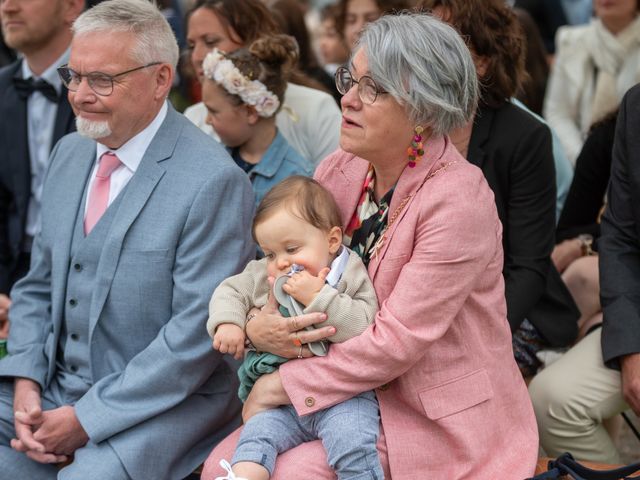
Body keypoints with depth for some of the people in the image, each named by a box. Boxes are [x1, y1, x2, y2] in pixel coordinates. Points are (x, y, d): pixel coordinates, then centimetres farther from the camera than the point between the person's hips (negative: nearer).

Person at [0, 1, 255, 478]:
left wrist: (86, 419, -16)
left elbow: (198, 332, -18)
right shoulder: (69, 154, 9)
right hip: (53, 388, 7)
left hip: (161, 403, -6)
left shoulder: (213, 182, -16)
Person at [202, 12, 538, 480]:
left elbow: (396, 341, -22)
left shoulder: (458, 200, -21)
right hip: (353, 396, 6)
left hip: (438, 418, -6)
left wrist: (280, 386, -16)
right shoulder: (338, 170, 1)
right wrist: (254, 329, -15)